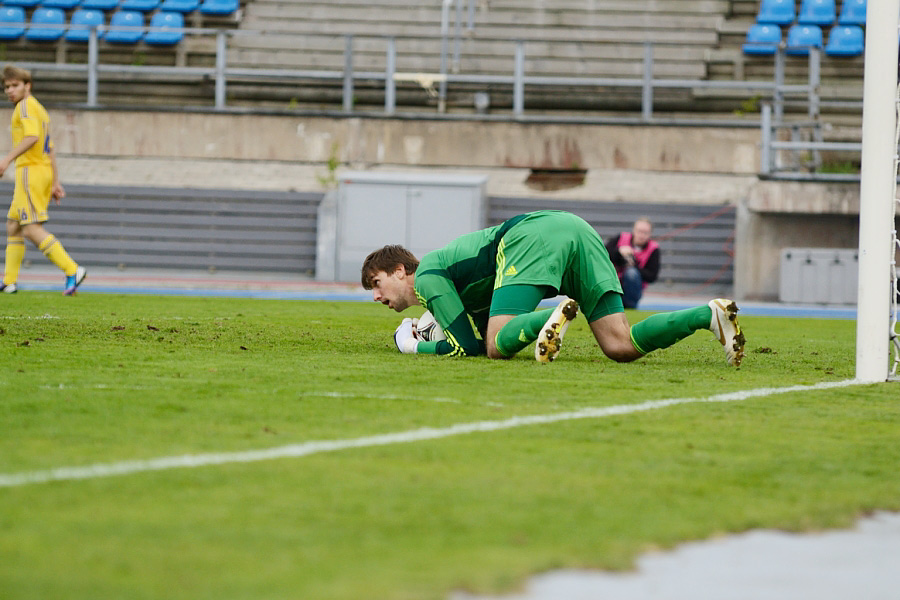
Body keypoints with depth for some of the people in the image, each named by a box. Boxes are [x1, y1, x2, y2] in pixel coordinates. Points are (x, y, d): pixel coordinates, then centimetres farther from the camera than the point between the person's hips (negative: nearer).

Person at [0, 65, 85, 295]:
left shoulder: (26, 106, -7)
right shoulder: (40, 110, 22)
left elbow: (32, 137, -24)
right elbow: (51, 150, 23)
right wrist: (56, 182, 23)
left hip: (31, 170, -10)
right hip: (45, 171, 10)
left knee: (32, 229, -13)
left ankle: (72, 270, -19)